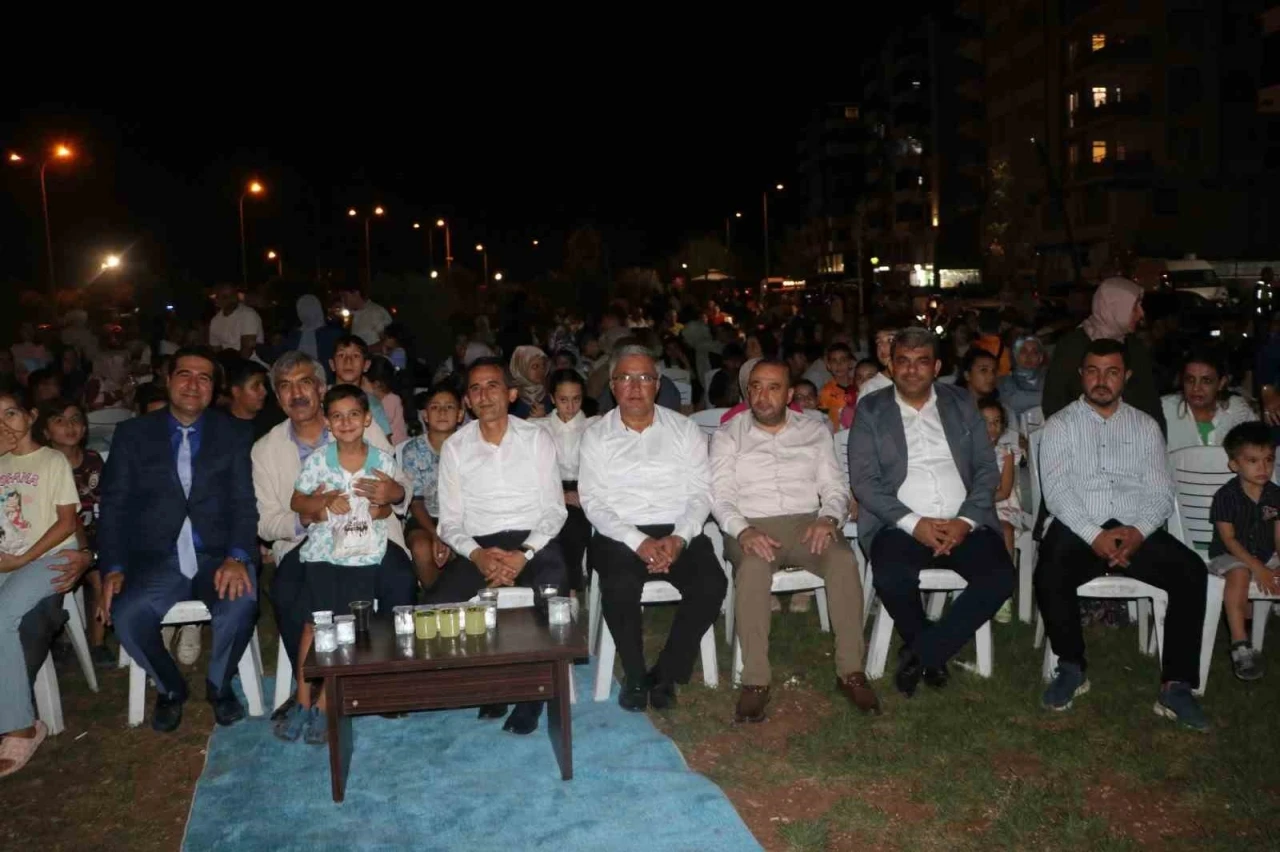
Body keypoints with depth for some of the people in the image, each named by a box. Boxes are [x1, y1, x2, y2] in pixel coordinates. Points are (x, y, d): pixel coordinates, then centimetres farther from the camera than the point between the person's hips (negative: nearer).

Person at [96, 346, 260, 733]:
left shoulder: (232, 435, 8)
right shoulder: (133, 434, 9)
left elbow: (243, 503, 0)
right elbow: (113, 506, 4)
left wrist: (237, 556, -19)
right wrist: (114, 568, -10)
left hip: (216, 556, 0)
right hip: (155, 560, 1)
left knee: (241, 602, -31)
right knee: (125, 615, -28)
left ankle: (219, 684, 1)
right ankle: (169, 688, 4)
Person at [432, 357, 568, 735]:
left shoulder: (537, 439, 5)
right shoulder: (454, 447, 8)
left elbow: (554, 510, 0)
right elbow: (450, 522, 5)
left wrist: (524, 554, -17)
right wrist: (477, 555, -15)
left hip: (534, 541, -1)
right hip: (476, 546, 2)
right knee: (436, 606, -25)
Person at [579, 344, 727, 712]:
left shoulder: (685, 429, 9)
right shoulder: (596, 436, 7)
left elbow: (700, 492, 3)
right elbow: (593, 502, -2)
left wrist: (679, 538, -16)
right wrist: (638, 542, -17)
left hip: (679, 533, 2)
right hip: (620, 535, -1)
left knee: (711, 584, -26)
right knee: (620, 586, -32)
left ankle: (666, 673, -5)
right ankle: (635, 675, -7)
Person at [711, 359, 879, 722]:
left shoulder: (815, 431, 14)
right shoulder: (728, 436, 9)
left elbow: (835, 487, 11)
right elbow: (720, 495, -1)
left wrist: (828, 518, -12)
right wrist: (743, 530, -20)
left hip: (808, 522, 2)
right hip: (751, 527, -2)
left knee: (844, 559, -30)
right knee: (753, 567, -36)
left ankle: (850, 671, -21)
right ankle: (755, 680, -31)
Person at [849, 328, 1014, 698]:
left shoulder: (961, 404, 13)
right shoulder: (871, 411, 6)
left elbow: (987, 469, 8)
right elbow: (864, 480, -3)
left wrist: (966, 521, -10)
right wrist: (914, 523, -16)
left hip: (963, 524, 2)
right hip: (901, 525, -2)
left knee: (1000, 577, -25)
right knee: (891, 578, -33)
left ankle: (921, 653, -6)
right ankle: (931, 653, -1)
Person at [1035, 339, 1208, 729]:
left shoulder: (1146, 426, 13)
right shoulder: (1060, 425, 5)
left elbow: (1161, 493, 6)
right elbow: (1056, 491, -7)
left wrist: (1139, 530, -15)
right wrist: (1095, 535, -20)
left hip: (1136, 530, 2)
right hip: (1078, 529, -2)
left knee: (1192, 572, -24)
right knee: (1049, 577, -31)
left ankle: (1176, 686, -17)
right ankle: (1072, 668, -6)